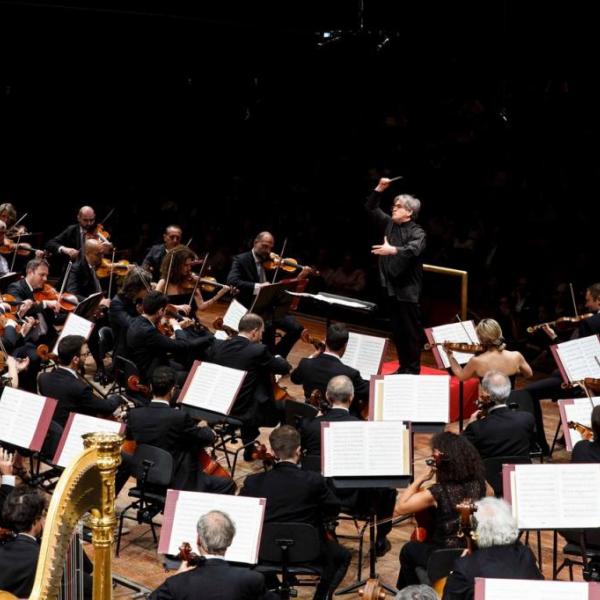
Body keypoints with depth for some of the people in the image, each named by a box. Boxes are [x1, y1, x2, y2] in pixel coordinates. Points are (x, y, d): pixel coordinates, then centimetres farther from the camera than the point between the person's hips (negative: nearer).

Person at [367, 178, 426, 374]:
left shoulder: (417, 232, -10)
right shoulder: (389, 224, 10)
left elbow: (413, 249, -29)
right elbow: (371, 209, 14)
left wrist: (392, 250, -43)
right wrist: (379, 190, 1)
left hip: (408, 289, -7)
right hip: (391, 286, 7)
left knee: (411, 330, -3)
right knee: (397, 330, 12)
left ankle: (413, 370, 3)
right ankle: (403, 367, 20)